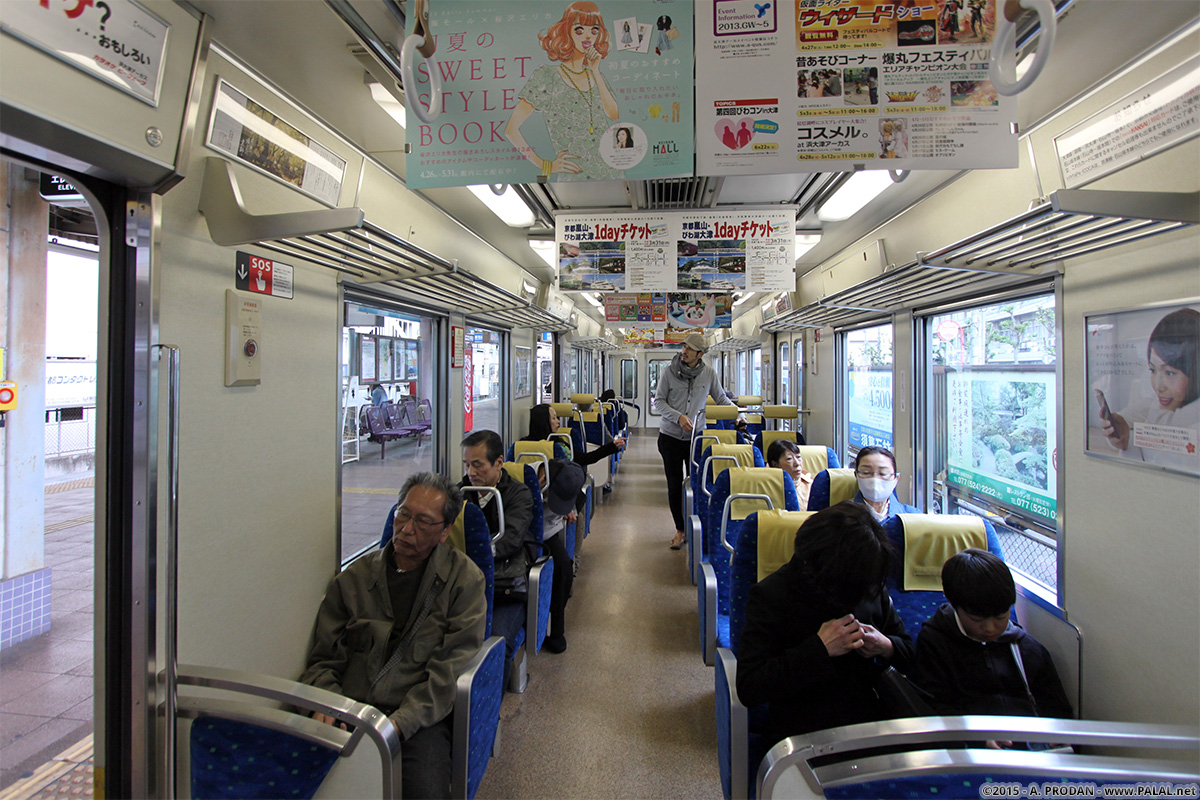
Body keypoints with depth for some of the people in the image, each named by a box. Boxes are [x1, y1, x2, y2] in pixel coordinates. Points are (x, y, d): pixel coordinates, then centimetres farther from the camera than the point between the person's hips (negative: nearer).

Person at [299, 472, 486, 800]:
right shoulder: (354, 577, 11)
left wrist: (399, 723, -16)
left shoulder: (464, 579, 0)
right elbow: (323, 659, 13)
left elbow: (451, 668, -6)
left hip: (418, 720, -2)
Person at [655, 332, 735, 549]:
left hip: (696, 437, 0)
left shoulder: (709, 374, 0)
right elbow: (658, 401, -3)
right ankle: (680, 530, 19)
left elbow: (721, 399, 11)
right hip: (670, 436, 0)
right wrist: (678, 417, -17)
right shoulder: (669, 372, -3)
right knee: (675, 485, 6)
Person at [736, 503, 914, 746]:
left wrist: (886, 647, -5)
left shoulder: (871, 587, 6)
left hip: (868, 719, 6)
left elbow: (907, 648, 20)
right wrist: (820, 649, -21)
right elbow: (747, 688, -15)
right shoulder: (769, 595, -10)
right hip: (799, 732, -6)